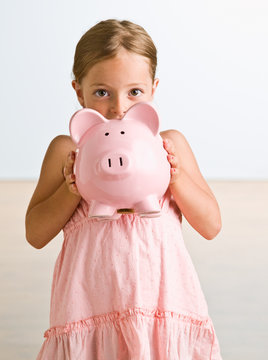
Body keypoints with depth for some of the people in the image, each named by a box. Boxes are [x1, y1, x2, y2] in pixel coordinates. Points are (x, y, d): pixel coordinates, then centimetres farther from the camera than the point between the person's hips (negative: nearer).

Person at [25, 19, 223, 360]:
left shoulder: (171, 144, 7)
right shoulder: (67, 150, 3)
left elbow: (211, 225, 6)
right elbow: (35, 235, 2)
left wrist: (176, 177, -8)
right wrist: (72, 190, -12)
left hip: (162, 302, 1)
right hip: (90, 309, -1)